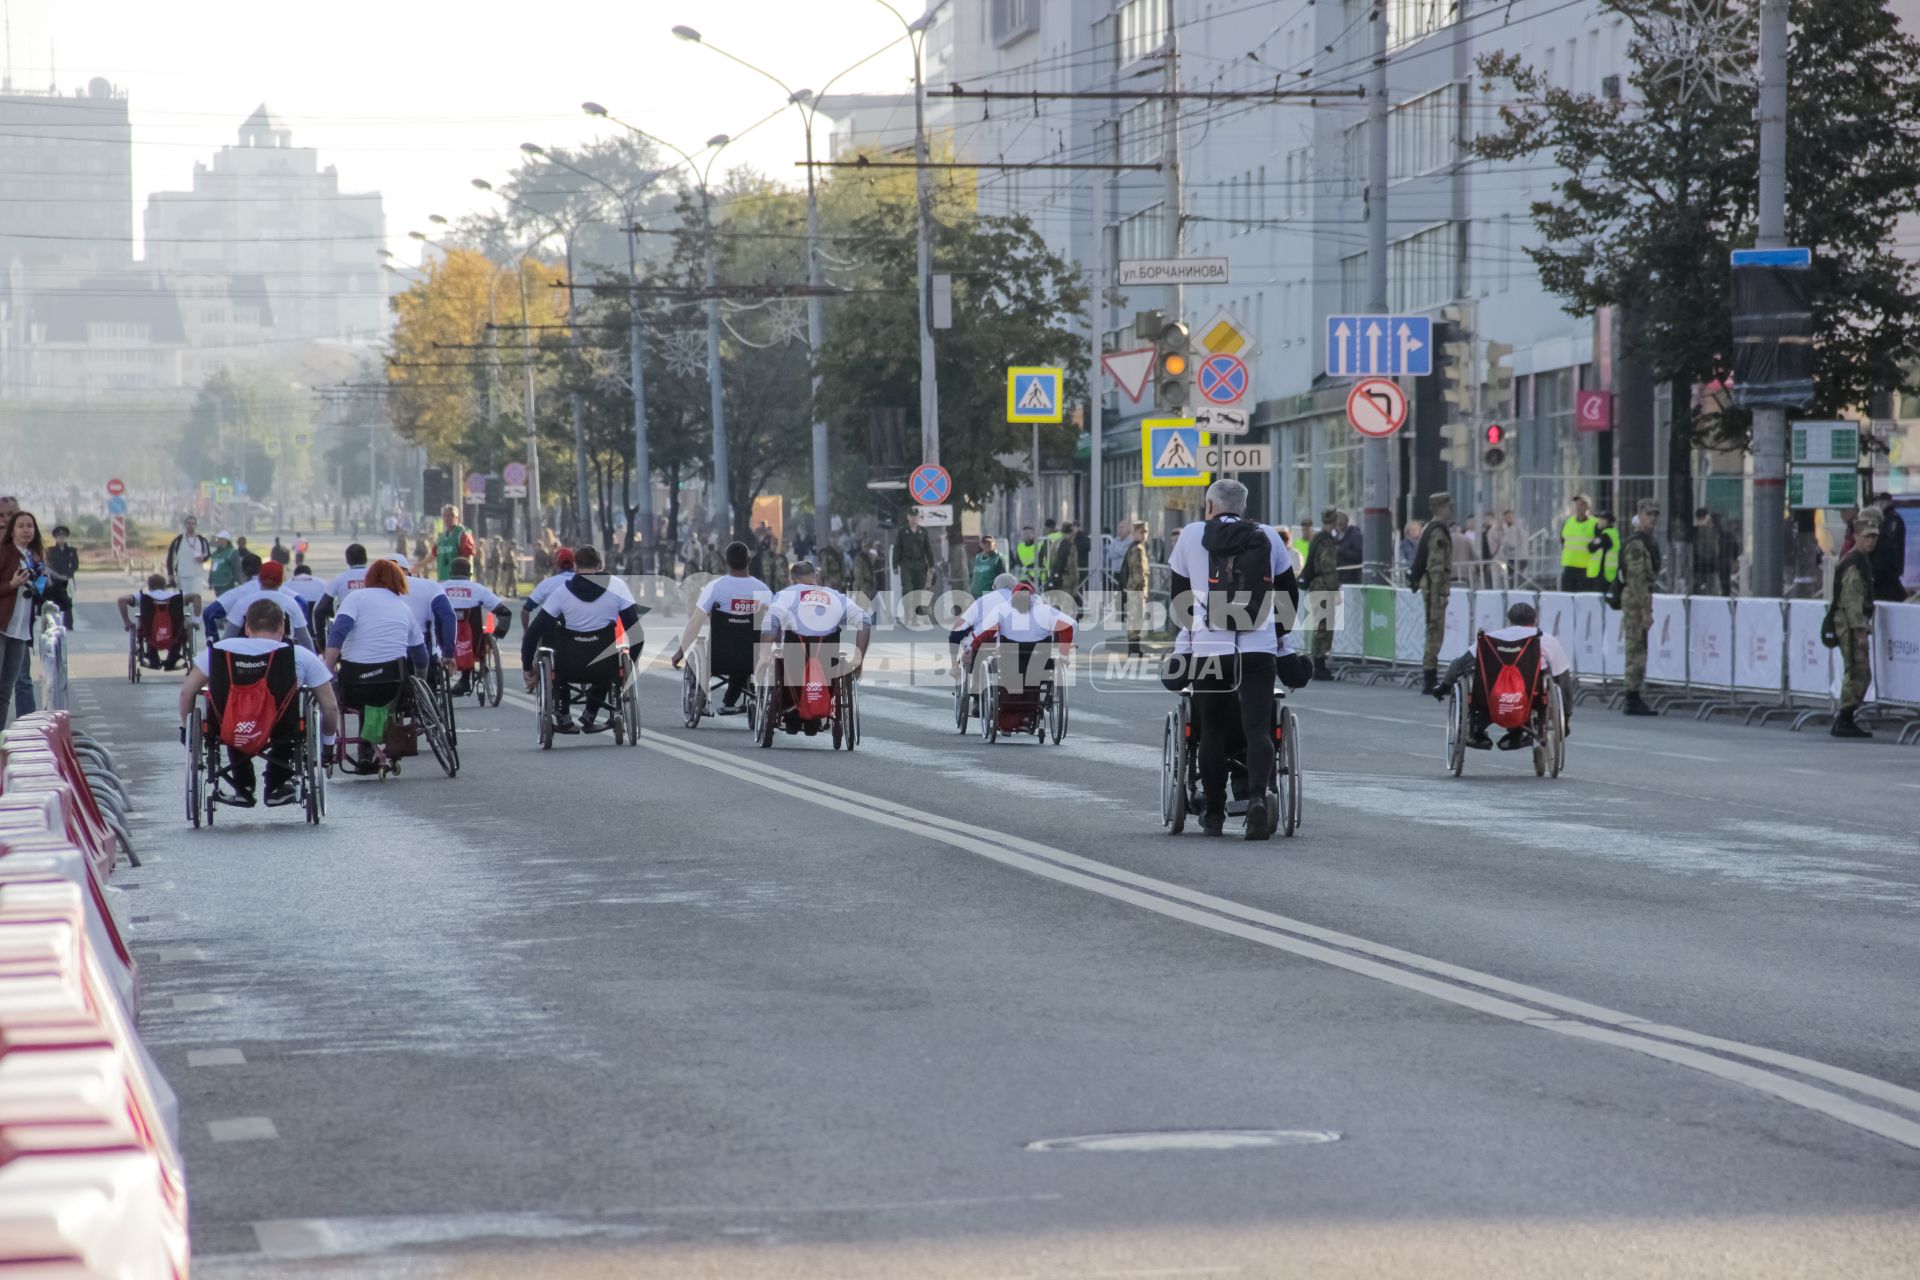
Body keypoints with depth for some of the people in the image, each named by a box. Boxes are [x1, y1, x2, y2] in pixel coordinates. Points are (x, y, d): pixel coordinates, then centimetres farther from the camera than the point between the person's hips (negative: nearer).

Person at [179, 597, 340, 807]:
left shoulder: (220, 649, -1)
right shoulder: (302, 657, -4)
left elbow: (187, 691, 1)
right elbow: (330, 707, 0)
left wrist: (186, 727, 19)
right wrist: (327, 742, 18)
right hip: (280, 732, -1)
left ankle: (243, 787, 35)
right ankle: (276, 787, 33)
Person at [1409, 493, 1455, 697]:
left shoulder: (1431, 529, 17)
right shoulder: (1438, 532, -15)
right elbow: (1436, 566, -21)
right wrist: (1439, 594, -22)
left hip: (1431, 587, 11)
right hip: (1436, 588, -11)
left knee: (1434, 634, 14)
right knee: (1435, 633, -9)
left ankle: (1431, 679, 19)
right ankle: (1430, 681, -9)